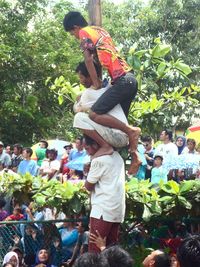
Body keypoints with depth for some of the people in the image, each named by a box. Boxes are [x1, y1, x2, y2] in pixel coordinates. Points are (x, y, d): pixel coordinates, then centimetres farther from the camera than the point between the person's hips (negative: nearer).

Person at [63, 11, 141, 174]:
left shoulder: (84, 32, -1)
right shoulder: (100, 30, 25)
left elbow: (88, 59, -9)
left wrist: (96, 84, -2)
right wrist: (99, 80, 18)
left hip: (122, 80, -10)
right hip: (130, 78, 10)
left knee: (95, 114, -17)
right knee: (119, 121, 16)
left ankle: (131, 131, -13)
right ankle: (134, 155, 11)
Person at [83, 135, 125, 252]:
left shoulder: (98, 160, -13)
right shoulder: (116, 156, 12)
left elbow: (89, 186, -4)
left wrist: (87, 172, 11)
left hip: (103, 211, -8)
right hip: (118, 210, 8)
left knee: (94, 250, -6)